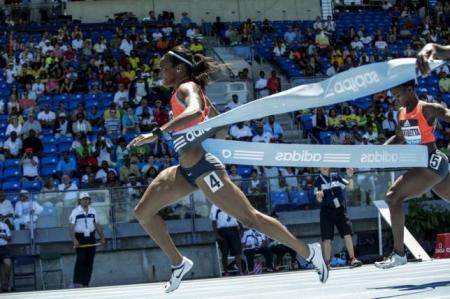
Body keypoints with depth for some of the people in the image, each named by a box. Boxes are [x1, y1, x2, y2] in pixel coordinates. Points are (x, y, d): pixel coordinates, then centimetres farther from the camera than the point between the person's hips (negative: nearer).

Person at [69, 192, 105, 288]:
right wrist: (74, 240, -20)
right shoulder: (75, 212, -4)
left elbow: (97, 225, 18)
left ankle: (86, 283, 7)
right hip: (80, 238, -5)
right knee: (81, 259, -15)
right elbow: (71, 227, -9)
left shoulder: (93, 211, 13)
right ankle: (77, 282, -15)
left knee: (89, 262, 3)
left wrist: (102, 237, 10)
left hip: (91, 238, 5)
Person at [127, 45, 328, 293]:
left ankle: (308, 252, 5)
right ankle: (178, 263, 16)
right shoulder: (189, 90, 16)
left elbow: (194, 112, -37)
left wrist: (157, 133, -42)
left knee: (249, 218, -5)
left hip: (202, 166, -10)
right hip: (186, 169, 10)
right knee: (143, 212, 7)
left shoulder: (187, 88, -13)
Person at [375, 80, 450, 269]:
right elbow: (399, 138, 25)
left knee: (393, 196, -17)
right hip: (422, 165, 9)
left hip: (432, 163, -9)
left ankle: (399, 254, -16)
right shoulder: (402, 113, 10)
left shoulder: (427, 110, -13)